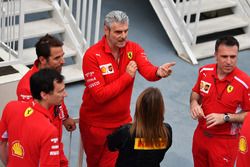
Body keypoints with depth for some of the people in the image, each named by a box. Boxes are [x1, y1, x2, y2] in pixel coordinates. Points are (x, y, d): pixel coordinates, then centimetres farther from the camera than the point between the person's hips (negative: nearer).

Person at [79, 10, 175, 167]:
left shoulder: (133, 48, -8)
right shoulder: (92, 55, -21)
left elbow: (147, 69, -28)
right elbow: (100, 95, -25)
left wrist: (158, 72, -51)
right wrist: (127, 76, -23)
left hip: (122, 120, 3)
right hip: (95, 123, -3)